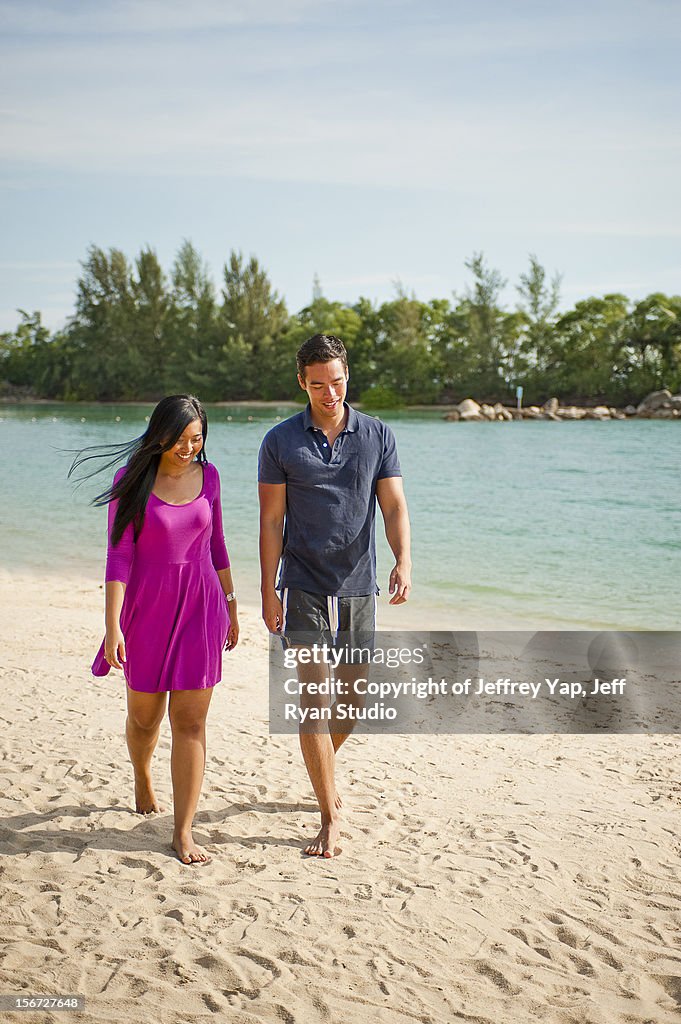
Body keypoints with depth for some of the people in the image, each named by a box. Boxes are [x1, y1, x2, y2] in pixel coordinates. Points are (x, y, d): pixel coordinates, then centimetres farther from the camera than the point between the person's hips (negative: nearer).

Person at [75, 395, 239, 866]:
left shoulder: (207, 475, 2)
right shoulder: (132, 480, -8)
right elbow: (119, 555, -11)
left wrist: (231, 606, 15)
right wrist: (112, 625, -17)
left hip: (200, 605, 2)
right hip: (147, 607, -1)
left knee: (190, 720, -3)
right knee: (145, 716, 14)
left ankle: (184, 831, 3)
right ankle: (143, 782, 47)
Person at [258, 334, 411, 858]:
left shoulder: (377, 436, 3)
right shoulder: (280, 441, -1)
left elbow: (394, 505, -2)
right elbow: (272, 521, 0)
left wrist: (404, 561, -20)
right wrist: (268, 591, -5)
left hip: (358, 587, 2)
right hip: (304, 588, -2)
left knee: (354, 697, 12)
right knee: (313, 697, -7)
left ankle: (324, 769, 41)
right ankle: (331, 814, 2)